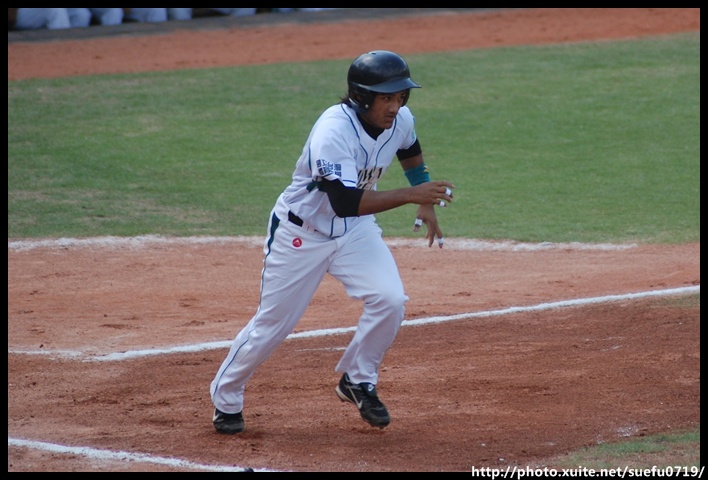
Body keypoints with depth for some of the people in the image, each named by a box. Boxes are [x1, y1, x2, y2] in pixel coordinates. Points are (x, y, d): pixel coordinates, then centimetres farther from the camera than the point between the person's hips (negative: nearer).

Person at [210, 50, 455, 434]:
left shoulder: (400, 120, -11)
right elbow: (346, 202, -41)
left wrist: (426, 205, 6)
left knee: (390, 299, -16)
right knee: (273, 323, 3)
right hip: (301, 232, -5)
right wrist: (410, 195, -44)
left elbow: (410, 153, 15)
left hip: (356, 230, 5)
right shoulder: (334, 131, -33)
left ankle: (358, 381, 7)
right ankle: (225, 398, 25)